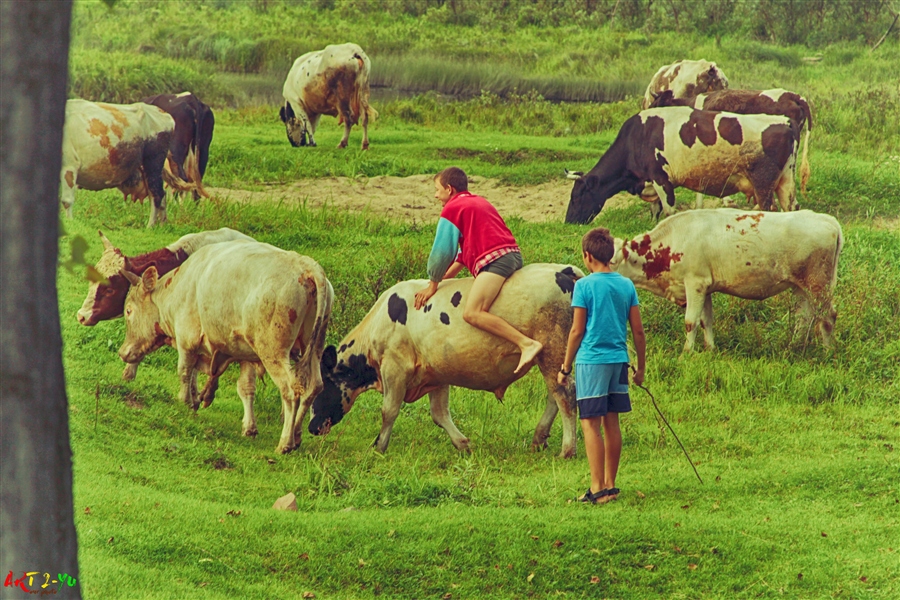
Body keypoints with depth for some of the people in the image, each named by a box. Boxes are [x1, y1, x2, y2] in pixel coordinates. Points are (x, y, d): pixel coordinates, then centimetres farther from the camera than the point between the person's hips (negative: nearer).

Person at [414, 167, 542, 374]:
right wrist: (445, 277, 30)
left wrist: (433, 285, 11)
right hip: (514, 254, 10)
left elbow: (442, 251, 1)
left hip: (494, 260, -10)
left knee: (472, 313, -23)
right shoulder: (480, 202, 30)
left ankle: (526, 343, -36)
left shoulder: (452, 209, 3)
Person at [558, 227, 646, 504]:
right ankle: (610, 485, 17)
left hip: (591, 360, -5)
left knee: (590, 424, -4)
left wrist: (565, 367, 0)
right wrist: (641, 367, 17)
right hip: (619, 359, 5)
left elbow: (577, 331, -8)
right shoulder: (626, 285, 6)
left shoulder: (584, 286, -8)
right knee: (611, 422, 12)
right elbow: (638, 330, 7)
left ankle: (598, 488, -9)